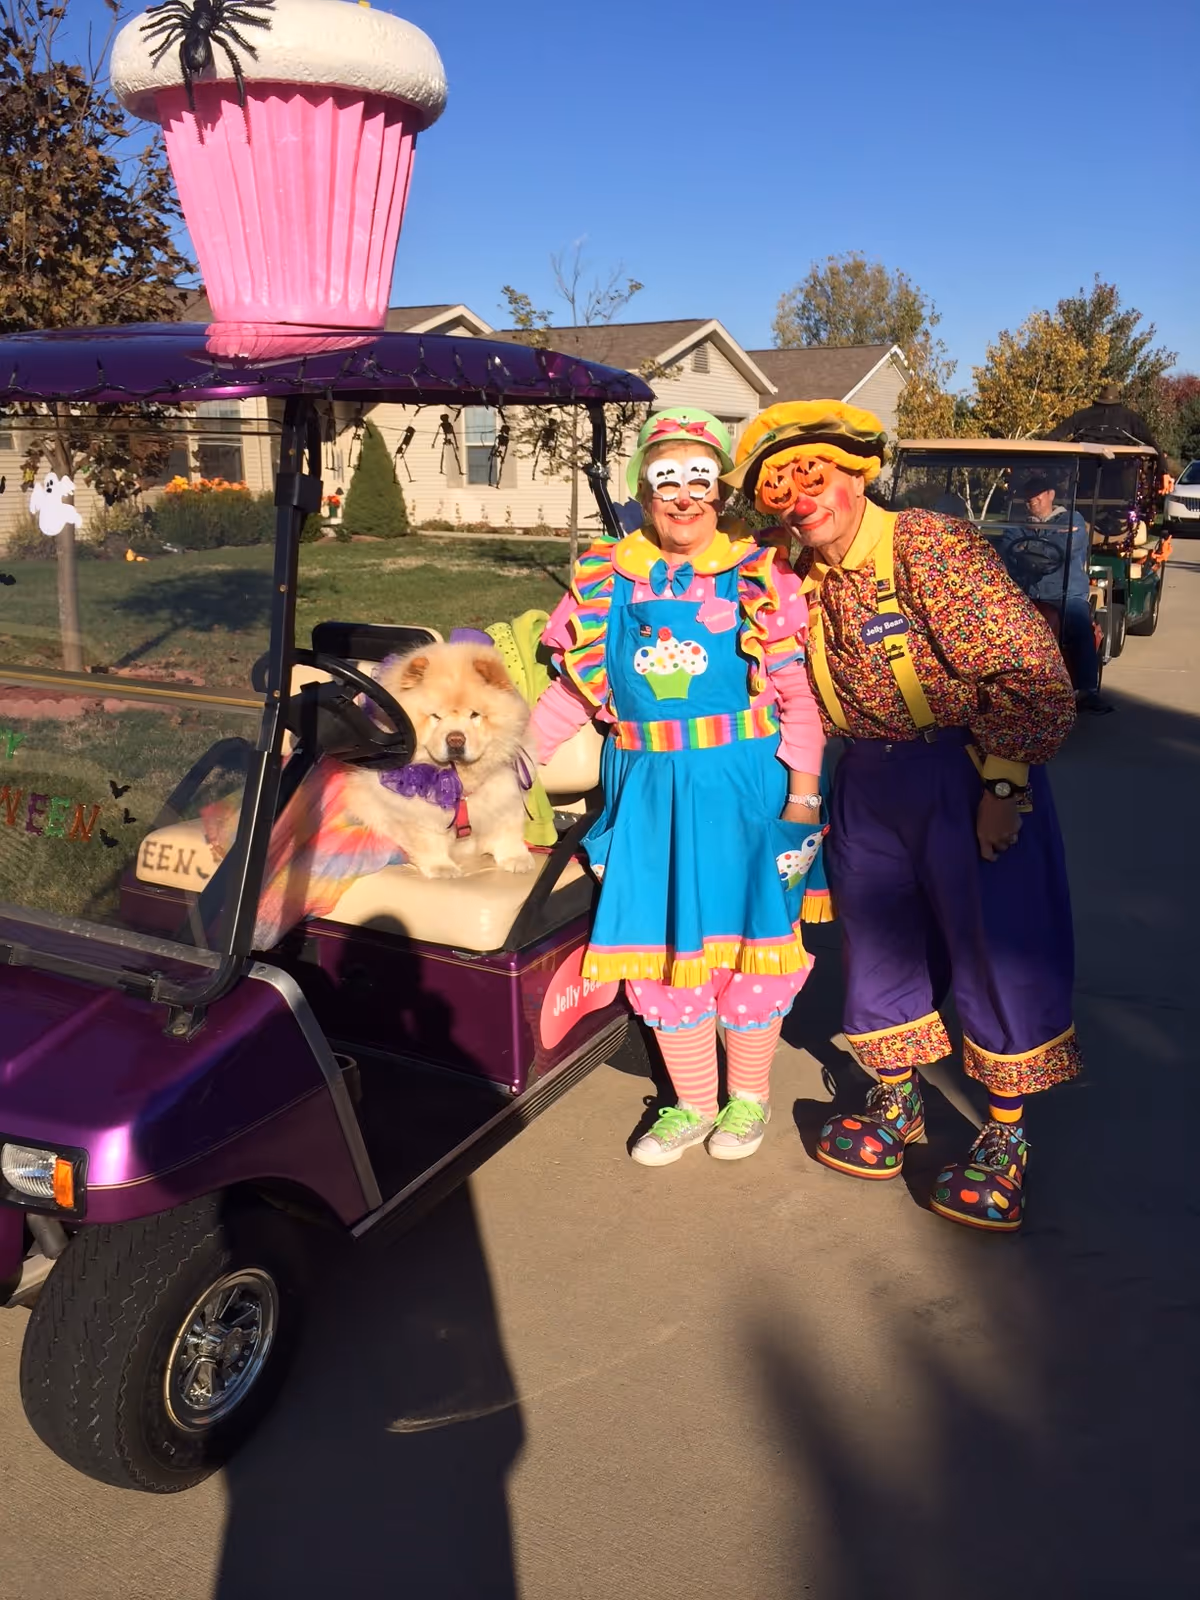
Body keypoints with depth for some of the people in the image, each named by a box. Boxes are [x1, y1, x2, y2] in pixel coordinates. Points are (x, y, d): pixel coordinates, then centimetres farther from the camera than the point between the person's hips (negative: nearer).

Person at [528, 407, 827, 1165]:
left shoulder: (757, 577, -4)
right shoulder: (605, 579, 5)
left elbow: (798, 699, -3)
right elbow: (575, 686, 11)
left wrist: (803, 796, -9)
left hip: (743, 786, -3)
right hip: (649, 790, 3)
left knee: (741, 937, 5)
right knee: (659, 943, 8)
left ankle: (750, 1095, 29)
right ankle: (692, 1104, 28)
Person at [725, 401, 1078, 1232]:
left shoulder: (930, 546, -18)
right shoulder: (803, 580, 3)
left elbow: (1030, 672, -21)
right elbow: (808, 695, 17)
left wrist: (1004, 786, -19)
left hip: (968, 775, -6)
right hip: (868, 780, 7)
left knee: (997, 942, 2)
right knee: (880, 937, 14)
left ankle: (1006, 1138, 18)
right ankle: (897, 1100, 34)